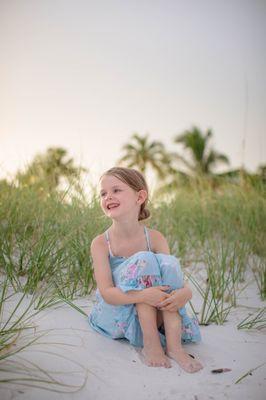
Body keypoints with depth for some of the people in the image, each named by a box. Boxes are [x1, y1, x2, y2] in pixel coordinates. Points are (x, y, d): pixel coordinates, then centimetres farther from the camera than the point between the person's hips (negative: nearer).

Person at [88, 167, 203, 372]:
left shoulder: (156, 238, -7)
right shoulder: (100, 243, -14)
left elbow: (171, 273, -12)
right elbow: (106, 293, -22)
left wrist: (185, 292, -36)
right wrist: (142, 295, -39)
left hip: (152, 314, 3)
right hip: (116, 315, -2)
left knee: (168, 263, -25)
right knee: (142, 260, -28)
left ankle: (173, 345, -26)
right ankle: (150, 342, -23)